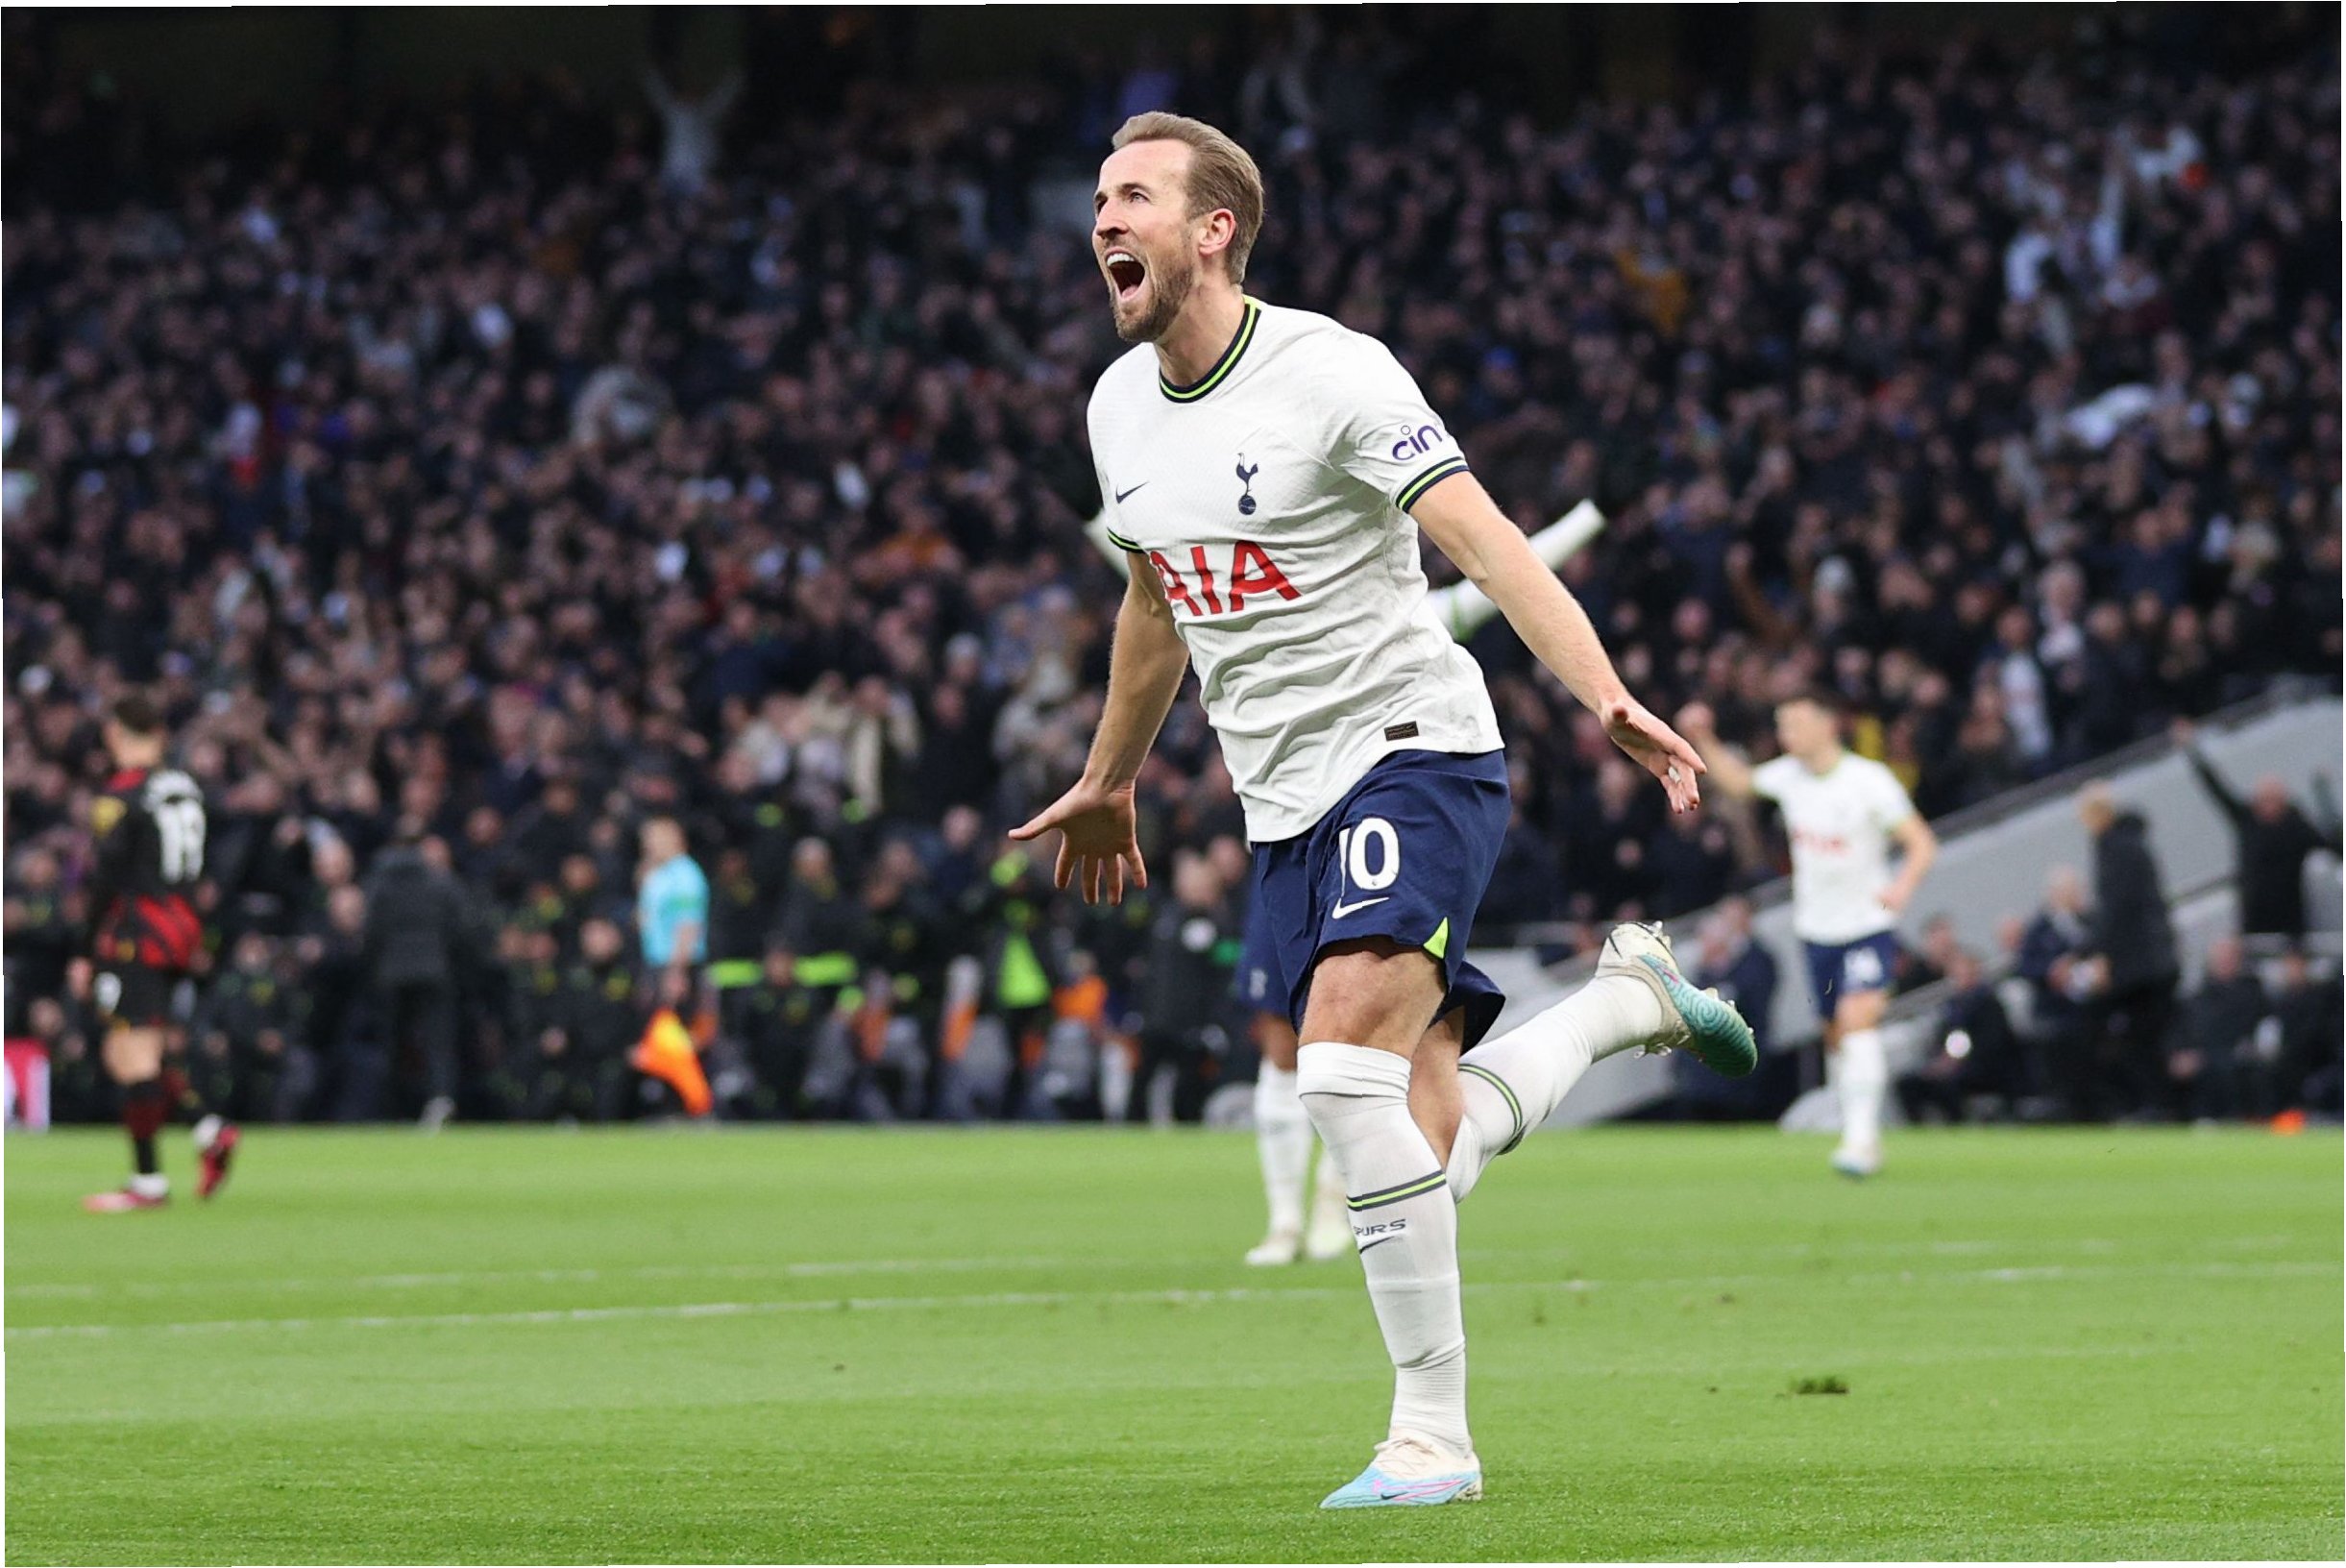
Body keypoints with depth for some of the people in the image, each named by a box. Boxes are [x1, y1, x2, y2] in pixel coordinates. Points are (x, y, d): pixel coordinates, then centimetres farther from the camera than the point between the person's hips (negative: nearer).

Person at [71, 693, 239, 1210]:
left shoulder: (120, 796, -11)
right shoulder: (186, 789, 11)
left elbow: (106, 880, -13)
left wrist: (89, 956, -7)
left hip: (136, 934, -8)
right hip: (183, 932, 8)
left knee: (135, 1057, -5)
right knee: (126, 1055, 15)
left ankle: (148, 1180, -4)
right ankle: (210, 1129, 2)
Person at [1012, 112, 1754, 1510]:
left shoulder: (1330, 372, -13)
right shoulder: (1120, 410, 9)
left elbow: (1485, 541, -22)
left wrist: (1607, 696, -35)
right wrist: (1110, 781, 37)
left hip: (1414, 751, -7)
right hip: (1287, 803, 7)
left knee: (1348, 1052, -27)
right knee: (1427, 1128, -1)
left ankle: (1433, 1432, -22)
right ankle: (1628, 998, 30)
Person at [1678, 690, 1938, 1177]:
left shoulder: (1869, 781, -15)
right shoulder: (1788, 775, 2)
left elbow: (1921, 842, -13)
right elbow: (1738, 780, 23)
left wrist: (1903, 886, -31)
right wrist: (1705, 741, 11)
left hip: (1867, 926, -6)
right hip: (1816, 930, 6)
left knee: (1858, 1020, -22)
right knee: (1837, 1038, 9)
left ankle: (1862, 1138, -26)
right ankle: (1857, 1132, 22)